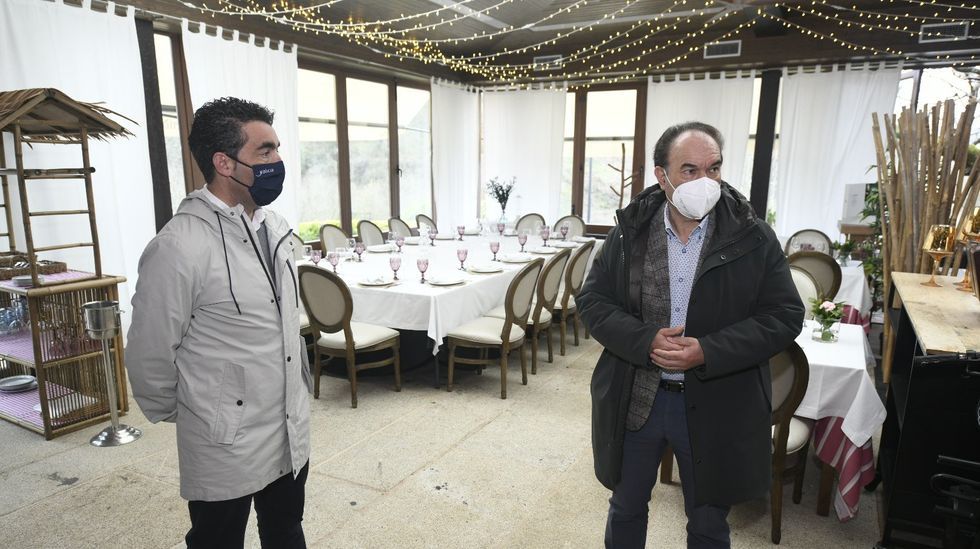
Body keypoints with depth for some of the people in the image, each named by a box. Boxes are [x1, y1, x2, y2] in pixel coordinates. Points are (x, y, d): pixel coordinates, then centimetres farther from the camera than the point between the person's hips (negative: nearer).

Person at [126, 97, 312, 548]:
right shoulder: (179, 246, -22)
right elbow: (150, 355, -13)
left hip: (292, 437, 6)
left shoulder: (274, 228, 2)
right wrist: (173, 412, 2)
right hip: (226, 448, -6)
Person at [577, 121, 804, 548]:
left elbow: (785, 317, -8)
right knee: (626, 508, 21)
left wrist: (707, 352, -22)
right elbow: (592, 300, -4)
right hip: (633, 399, 1)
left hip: (715, 408, -1)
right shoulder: (628, 231, -5)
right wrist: (646, 340, -22)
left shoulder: (754, 238, -8)